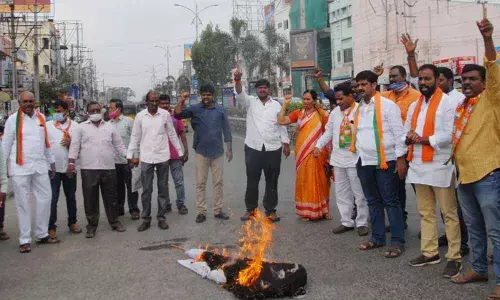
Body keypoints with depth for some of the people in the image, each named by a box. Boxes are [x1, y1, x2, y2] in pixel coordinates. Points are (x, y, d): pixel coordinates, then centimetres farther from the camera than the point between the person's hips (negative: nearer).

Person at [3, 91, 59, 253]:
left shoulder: (41, 118, 10)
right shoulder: (13, 119, -2)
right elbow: (6, 145, -1)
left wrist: (52, 163, 16)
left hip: (40, 166, 4)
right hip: (20, 168, -4)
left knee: (45, 199, 7)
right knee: (23, 204, 2)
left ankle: (42, 234, 21)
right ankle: (24, 240, 9)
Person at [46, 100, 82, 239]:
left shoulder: (75, 126, 3)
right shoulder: (47, 125, 1)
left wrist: (71, 144, -16)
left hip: (69, 167, 2)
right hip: (52, 167, -2)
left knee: (71, 197, 14)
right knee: (52, 199, -2)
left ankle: (72, 222, 28)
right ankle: (51, 227, 6)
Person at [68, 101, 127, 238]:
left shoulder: (109, 127, 13)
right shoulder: (81, 127, 6)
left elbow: (119, 145, 15)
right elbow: (74, 146, 1)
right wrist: (71, 163, -7)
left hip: (108, 168, 2)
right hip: (89, 169, -2)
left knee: (111, 197, 9)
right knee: (90, 199, 3)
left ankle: (114, 221, 22)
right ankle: (92, 225, 14)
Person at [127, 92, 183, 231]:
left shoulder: (165, 114, -2)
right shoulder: (140, 116, -1)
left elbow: (172, 134, 6)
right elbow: (135, 137, 6)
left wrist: (180, 152, 8)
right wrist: (130, 155, 4)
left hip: (163, 157, 0)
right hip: (146, 158, 0)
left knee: (163, 188, 7)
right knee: (146, 190, 4)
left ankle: (161, 217, 18)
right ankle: (146, 219, 14)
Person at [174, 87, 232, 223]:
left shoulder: (221, 110, 2)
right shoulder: (195, 109, 1)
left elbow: (226, 130, 4)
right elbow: (177, 115, -9)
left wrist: (229, 148, 2)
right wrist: (182, 101, -23)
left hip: (217, 152, 1)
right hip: (201, 152, 0)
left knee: (218, 182, 7)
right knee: (200, 183, 4)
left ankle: (218, 210, 17)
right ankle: (201, 211, 12)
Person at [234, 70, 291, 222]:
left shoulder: (276, 105, 8)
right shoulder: (251, 102, 5)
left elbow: (282, 126, 10)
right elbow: (240, 95, -15)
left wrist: (286, 144, 5)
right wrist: (237, 80, -34)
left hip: (273, 148, 1)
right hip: (253, 148, -1)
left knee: (272, 181, 7)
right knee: (252, 181, 6)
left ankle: (270, 210, 18)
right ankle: (251, 209, 19)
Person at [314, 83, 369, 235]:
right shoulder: (335, 112, 11)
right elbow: (329, 132, 16)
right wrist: (318, 145, 7)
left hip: (355, 158, -6)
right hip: (338, 158, 7)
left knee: (359, 193, 2)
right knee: (342, 192, 12)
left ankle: (362, 223, 14)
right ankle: (346, 222, 22)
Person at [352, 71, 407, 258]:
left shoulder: (387, 105, -8)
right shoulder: (359, 108, 13)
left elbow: (398, 133, -10)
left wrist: (400, 158, -14)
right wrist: (358, 158, 13)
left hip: (385, 161, -7)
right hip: (365, 162, 7)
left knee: (390, 201, -1)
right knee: (373, 201, 14)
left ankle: (397, 241, 6)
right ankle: (377, 237, 25)